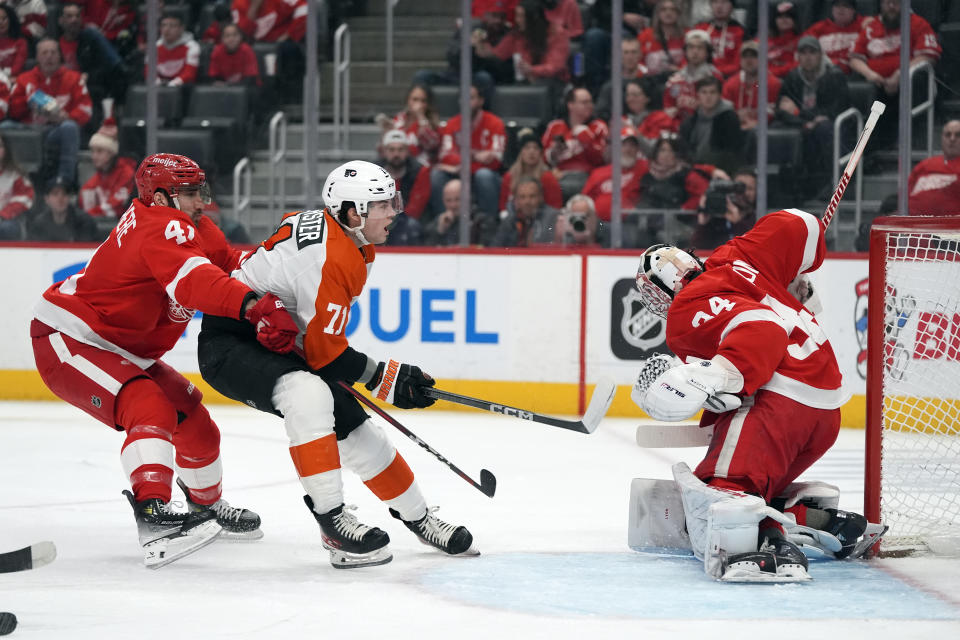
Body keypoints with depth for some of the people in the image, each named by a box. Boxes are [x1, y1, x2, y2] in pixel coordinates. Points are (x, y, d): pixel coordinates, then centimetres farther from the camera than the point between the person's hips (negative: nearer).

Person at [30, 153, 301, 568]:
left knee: (192, 419, 17)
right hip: (67, 341, -11)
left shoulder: (191, 228, 7)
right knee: (150, 410, -32)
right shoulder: (164, 228, -26)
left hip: (124, 351, 11)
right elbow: (194, 280, -44)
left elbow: (227, 262, 6)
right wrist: (255, 306, -57)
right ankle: (152, 516, -47)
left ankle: (207, 507, 40)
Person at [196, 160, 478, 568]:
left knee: (355, 428, 8)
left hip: (276, 343, 10)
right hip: (230, 346, -10)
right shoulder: (329, 259, -27)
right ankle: (331, 520, -31)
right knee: (308, 394, -36)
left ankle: (418, 518, 25)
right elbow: (326, 353, -22)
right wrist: (387, 379, -14)